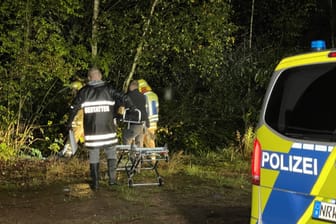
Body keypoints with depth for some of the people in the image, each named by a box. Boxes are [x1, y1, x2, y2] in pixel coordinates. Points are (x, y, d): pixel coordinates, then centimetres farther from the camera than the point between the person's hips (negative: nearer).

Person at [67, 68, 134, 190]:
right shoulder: (108, 89, -1)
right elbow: (124, 98, -9)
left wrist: (69, 122, 16)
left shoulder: (84, 91, 2)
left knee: (93, 156, 8)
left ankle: (95, 183, 8)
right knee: (111, 153, 15)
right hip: (108, 129, 0)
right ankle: (112, 179, 10)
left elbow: (74, 107, 3)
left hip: (91, 130, 1)